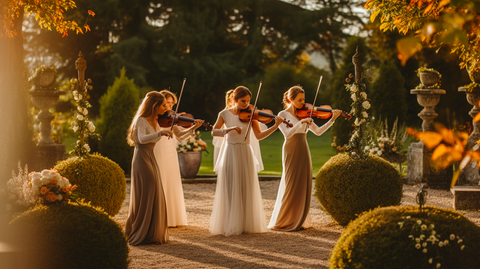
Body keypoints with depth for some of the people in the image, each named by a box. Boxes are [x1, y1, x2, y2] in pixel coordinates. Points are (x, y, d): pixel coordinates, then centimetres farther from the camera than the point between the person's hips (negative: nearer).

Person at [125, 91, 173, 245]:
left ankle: (152, 234, 18)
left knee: (154, 198, 11)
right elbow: (142, 139, -34)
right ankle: (141, 236, -2)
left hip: (151, 159, 9)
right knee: (145, 198, -8)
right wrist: (160, 133, -46)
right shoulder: (142, 121, -15)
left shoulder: (153, 121, 14)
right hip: (142, 160, -9)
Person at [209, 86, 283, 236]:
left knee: (246, 190, 1)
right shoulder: (225, 114, 2)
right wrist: (229, 129, -21)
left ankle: (246, 224, 8)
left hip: (245, 154, 2)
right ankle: (230, 225, 1)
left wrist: (275, 127, -15)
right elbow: (214, 132, -6)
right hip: (230, 153, -2)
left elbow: (259, 136, -3)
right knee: (230, 190, -3)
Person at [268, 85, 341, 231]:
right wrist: (301, 122, -28)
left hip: (304, 153, 5)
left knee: (303, 187, 4)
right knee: (291, 186, -6)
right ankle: (284, 222, 1)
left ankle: (298, 220, 10)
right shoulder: (283, 114, -4)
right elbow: (287, 133, -19)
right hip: (291, 152, -5)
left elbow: (318, 131, 7)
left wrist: (332, 120, -3)